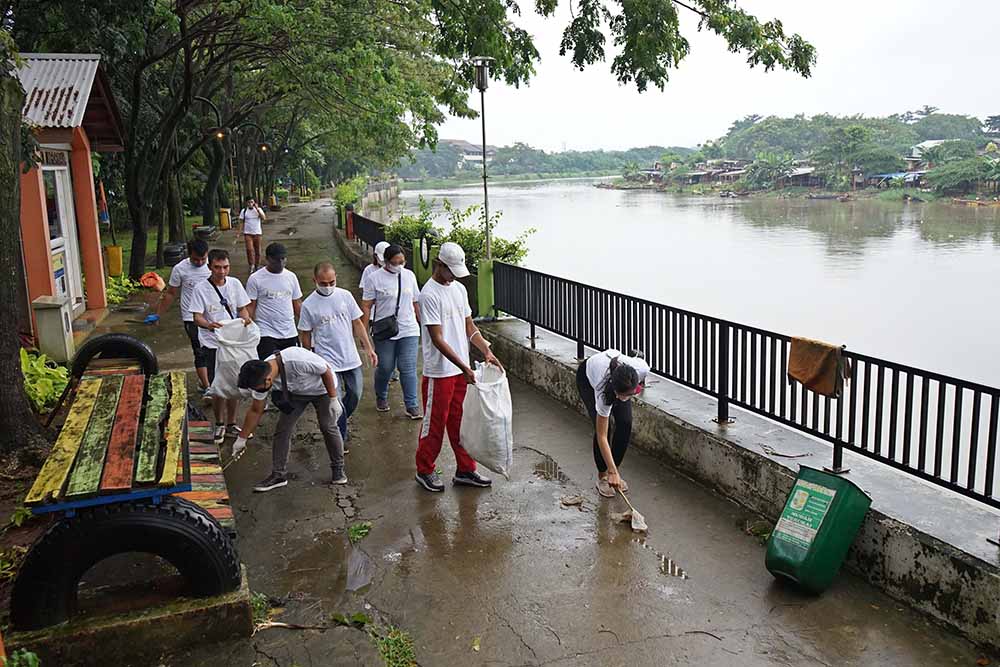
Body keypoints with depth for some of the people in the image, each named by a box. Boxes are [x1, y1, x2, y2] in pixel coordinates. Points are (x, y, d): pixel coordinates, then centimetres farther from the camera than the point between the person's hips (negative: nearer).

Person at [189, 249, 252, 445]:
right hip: (213, 344, -3)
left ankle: (231, 424, 28)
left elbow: (242, 308, 6)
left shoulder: (235, 284, 0)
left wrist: (245, 318, -17)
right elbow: (196, 317, -14)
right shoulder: (201, 289, -11)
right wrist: (208, 325, -36)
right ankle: (219, 424, 24)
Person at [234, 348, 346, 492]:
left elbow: (326, 370, -26)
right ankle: (278, 475, 4)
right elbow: (255, 411, -8)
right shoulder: (260, 376, -23)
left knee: (328, 427, -7)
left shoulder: (297, 360, -44)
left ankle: (338, 469, 13)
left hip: (323, 388, -4)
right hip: (296, 392, 5)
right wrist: (241, 439, -3)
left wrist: (333, 399, -20)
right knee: (282, 429, -6)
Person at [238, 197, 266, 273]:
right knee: (249, 249, -14)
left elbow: (263, 218, -15)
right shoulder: (244, 211, 0)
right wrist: (242, 234, -3)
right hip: (247, 233, -1)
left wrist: (257, 209, -18)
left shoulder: (258, 209, 1)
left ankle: (257, 265, 22)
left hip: (257, 233, 1)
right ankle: (251, 265, -6)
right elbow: (242, 223, 2)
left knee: (257, 250, 8)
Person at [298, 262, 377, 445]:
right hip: (328, 361, -4)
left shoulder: (345, 296, 0)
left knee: (355, 395, 11)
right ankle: (340, 437, 13)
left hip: (351, 358, 4)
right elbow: (306, 336, 1)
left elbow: (357, 324, 6)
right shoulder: (309, 305, -8)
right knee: (336, 400, -4)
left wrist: (369, 348, 2)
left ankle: (337, 423, 37)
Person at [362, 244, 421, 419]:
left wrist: (422, 324, 16)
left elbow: (416, 302, 16)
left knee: (408, 368, -2)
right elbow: (366, 306, -4)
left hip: (409, 331, 2)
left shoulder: (409, 275, 7)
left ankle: (411, 406, 3)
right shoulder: (374, 278, -4)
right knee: (385, 368, 7)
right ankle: (381, 398, 32)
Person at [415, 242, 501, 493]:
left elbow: (469, 327, 12)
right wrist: (465, 368, -23)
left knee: (461, 422, 14)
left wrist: (487, 352, -4)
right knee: (435, 423, 6)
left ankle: (465, 470, 25)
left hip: (461, 370, 7)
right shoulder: (429, 294, -17)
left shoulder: (459, 289, 8)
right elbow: (437, 339, -21)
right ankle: (425, 470, 23)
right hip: (439, 372, -7)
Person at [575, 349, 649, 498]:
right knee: (602, 427, -18)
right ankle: (602, 475, 1)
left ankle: (613, 469, 7)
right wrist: (612, 472, -34)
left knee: (625, 423, -11)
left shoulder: (642, 368, -39)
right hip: (588, 378, -4)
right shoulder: (603, 391, -43)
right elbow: (601, 436, -34)